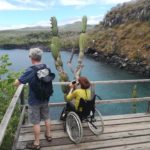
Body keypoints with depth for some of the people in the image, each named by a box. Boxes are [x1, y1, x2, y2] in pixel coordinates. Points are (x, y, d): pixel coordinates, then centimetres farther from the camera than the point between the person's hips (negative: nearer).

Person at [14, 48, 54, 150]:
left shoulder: (30, 70, -24)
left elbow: (16, 83, -21)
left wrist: (22, 79, 1)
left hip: (34, 101, -6)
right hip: (45, 99, 6)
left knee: (36, 123, 8)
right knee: (46, 118, 22)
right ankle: (48, 135, 40)